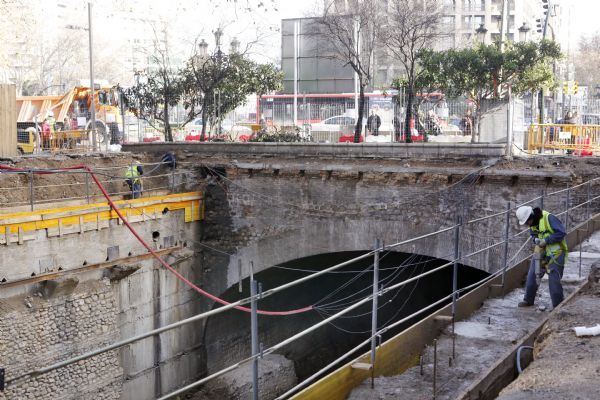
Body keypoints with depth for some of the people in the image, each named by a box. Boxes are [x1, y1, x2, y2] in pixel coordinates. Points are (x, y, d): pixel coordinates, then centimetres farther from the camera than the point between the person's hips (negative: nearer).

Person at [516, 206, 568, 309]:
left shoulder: (548, 218, -22)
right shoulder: (532, 223, 3)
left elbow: (562, 232, -23)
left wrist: (546, 240, -24)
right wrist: (536, 240, -7)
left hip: (555, 253, -8)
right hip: (541, 253, 8)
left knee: (554, 280, -8)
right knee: (532, 276, 10)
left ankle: (558, 306, 4)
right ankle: (528, 300, 25)